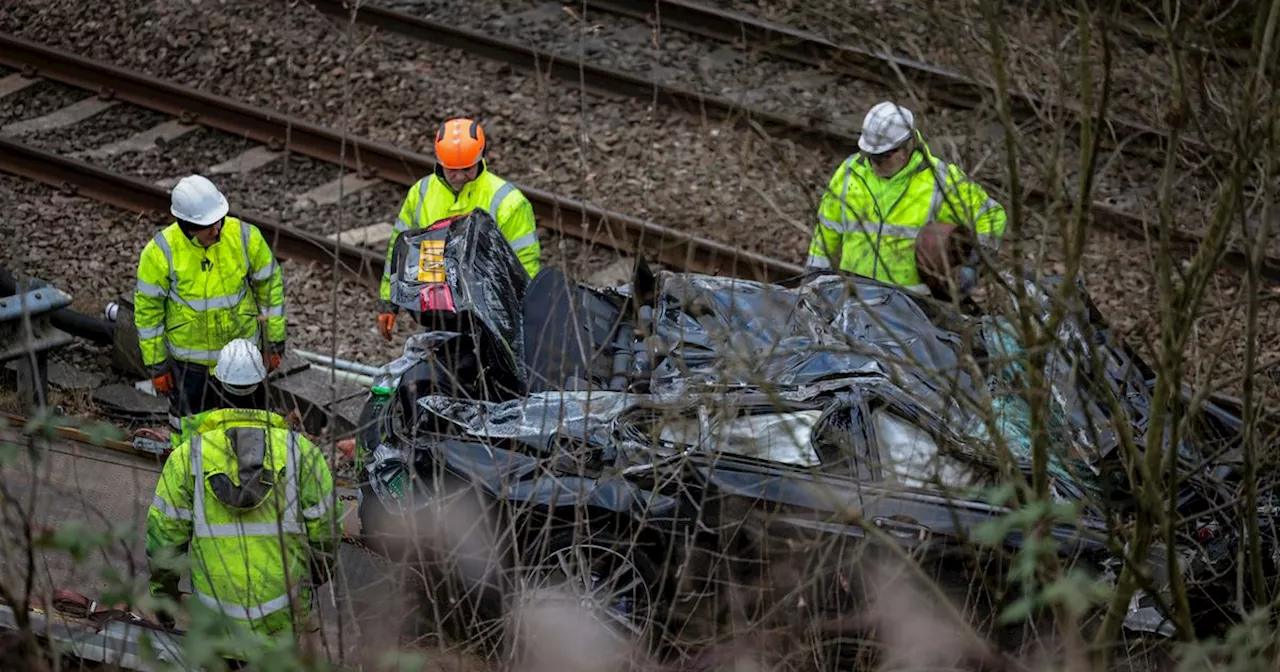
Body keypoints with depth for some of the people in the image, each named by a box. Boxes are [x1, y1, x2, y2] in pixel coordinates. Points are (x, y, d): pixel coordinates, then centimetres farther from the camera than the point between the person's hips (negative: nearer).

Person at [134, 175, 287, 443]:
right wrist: (156, 365, -7)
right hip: (189, 358, -2)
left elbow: (270, 285, -4)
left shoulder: (246, 237, -18)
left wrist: (275, 342, 0)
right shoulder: (160, 252, -22)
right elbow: (148, 309, -11)